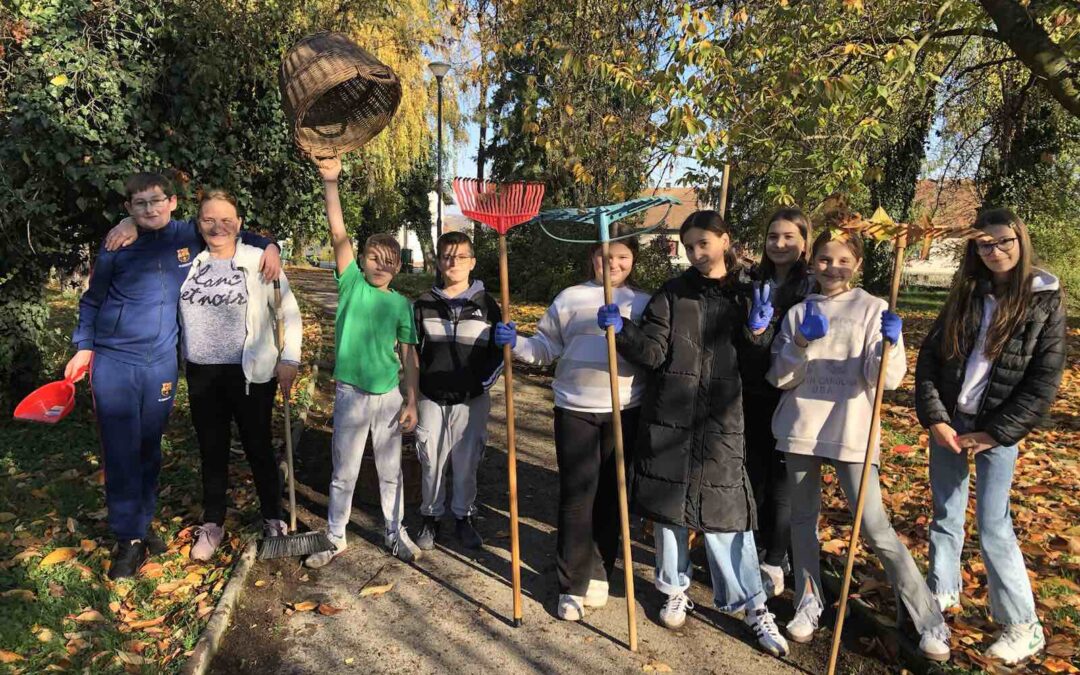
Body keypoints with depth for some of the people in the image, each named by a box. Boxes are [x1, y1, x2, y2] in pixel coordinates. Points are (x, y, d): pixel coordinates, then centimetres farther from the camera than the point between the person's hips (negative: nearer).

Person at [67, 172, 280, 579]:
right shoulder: (116, 247, -3)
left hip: (162, 364, 2)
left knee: (149, 449, 14)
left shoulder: (191, 237, 0)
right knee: (121, 453, 0)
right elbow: (92, 300, 9)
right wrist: (83, 347, 5)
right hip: (113, 363, -2)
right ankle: (128, 539, 13)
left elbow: (234, 235, 16)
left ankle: (142, 524, 30)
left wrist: (269, 246, -3)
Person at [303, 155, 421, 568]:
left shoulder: (401, 305, 2)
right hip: (351, 394, -1)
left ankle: (395, 533, 30)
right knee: (344, 472, 11)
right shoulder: (352, 284, -2)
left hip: (389, 395, 2)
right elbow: (339, 233, -13)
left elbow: (409, 356, 4)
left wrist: (411, 401, 0)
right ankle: (336, 538, 27)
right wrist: (331, 183, -23)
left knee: (391, 471, 14)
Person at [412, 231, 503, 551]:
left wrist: (485, 381, -4)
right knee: (431, 462, 9)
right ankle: (431, 518, 28)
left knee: (467, 463, 8)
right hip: (431, 398, 1)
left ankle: (463, 517, 27)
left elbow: (499, 350, 6)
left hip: (472, 400, -1)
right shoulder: (423, 304, 3)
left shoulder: (486, 304, 0)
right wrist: (416, 387, 3)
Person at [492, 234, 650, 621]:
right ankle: (572, 586, 10)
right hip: (575, 410, 0)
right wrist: (515, 343, -10)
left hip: (625, 411, 1)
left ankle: (599, 573, 26)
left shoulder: (644, 303, 9)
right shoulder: (570, 298, 9)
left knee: (610, 496, 9)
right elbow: (545, 347, 9)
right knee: (576, 496, 0)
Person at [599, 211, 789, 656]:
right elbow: (653, 353, -5)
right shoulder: (671, 295, 3)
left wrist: (758, 331, -13)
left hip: (722, 419, 0)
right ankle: (675, 590, 29)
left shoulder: (745, 297, 8)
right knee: (669, 502, 8)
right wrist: (622, 330, -21)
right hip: (670, 417, 0)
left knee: (725, 506, 1)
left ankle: (753, 606, 17)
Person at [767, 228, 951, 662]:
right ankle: (808, 604, 29)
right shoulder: (798, 313, 6)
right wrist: (802, 342, -15)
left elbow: (885, 378, -9)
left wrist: (888, 345, -28)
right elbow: (780, 378, 0)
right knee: (803, 518, 12)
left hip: (852, 434, -3)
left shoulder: (873, 310, -1)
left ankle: (929, 620, 10)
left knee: (875, 528, -6)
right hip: (801, 430, 4)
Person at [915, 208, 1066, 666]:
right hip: (947, 421, 4)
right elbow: (928, 357, 2)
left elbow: (1043, 383, -9)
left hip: (998, 428, -4)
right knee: (946, 515, 14)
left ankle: (1024, 627, 13)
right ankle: (943, 593, 32)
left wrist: (994, 434, -12)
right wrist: (934, 418, -8)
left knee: (992, 526, -2)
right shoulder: (965, 295, 4)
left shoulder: (1045, 302, -5)